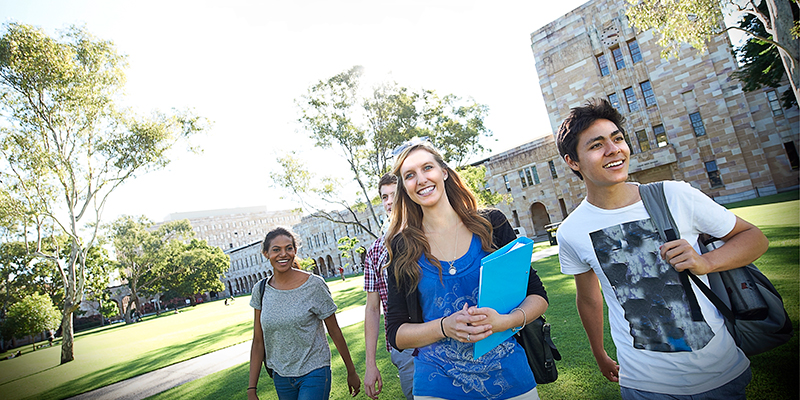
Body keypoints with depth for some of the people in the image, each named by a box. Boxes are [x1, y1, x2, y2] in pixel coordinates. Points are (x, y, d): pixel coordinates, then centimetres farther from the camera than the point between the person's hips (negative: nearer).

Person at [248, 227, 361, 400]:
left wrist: (351, 372, 1)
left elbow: (335, 332, -6)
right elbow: (258, 342, 3)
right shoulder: (261, 290, -2)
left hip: (314, 373, -4)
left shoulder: (314, 285, -14)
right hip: (280, 377, 4)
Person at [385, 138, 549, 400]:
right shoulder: (403, 248, -5)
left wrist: (505, 320, -21)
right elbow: (395, 332, -3)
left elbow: (537, 295, 0)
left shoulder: (491, 224, -5)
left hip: (510, 377, 1)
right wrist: (445, 327, -21)